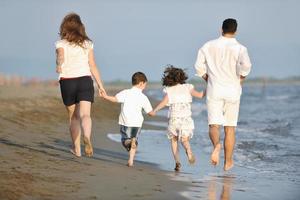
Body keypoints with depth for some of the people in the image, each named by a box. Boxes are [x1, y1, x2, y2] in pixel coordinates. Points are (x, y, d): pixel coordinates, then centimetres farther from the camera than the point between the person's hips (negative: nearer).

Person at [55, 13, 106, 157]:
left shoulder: (61, 44, 0)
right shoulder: (87, 43, 7)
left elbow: (61, 56, -23)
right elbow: (92, 66, 5)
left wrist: (59, 65, -42)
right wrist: (100, 85, 11)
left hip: (67, 82, 0)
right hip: (85, 80, 0)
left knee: (73, 116, 16)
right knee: (85, 114, -11)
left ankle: (76, 148, 25)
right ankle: (87, 138, -41)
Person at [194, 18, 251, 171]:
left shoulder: (209, 46, 2)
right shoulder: (239, 48, -6)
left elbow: (199, 66, 2)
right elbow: (246, 64, -24)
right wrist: (241, 79, -6)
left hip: (214, 91, 0)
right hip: (232, 91, 0)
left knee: (214, 125, 0)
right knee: (230, 128, 10)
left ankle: (216, 144, -33)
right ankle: (228, 162, 15)